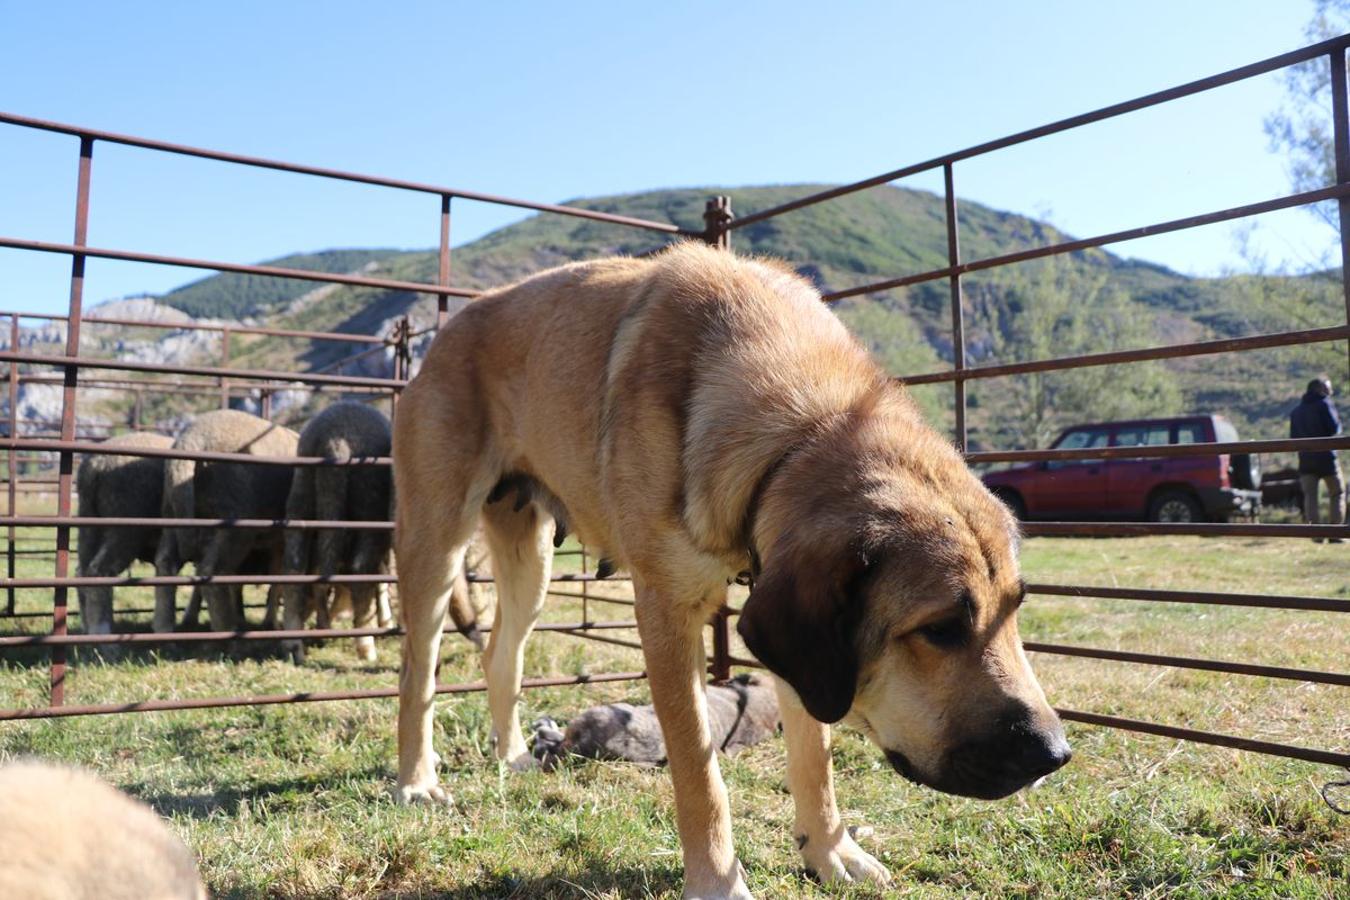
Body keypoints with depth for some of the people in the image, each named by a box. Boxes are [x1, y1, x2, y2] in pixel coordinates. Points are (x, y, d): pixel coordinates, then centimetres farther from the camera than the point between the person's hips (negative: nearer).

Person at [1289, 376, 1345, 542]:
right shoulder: (1325, 404, -2)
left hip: (1306, 458, 4)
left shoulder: (1296, 411, 16)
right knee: (1337, 493, 6)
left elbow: (1293, 437, 16)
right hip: (1326, 456, -4)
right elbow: (1335, 428, -12)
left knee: (1310, 495, -1)